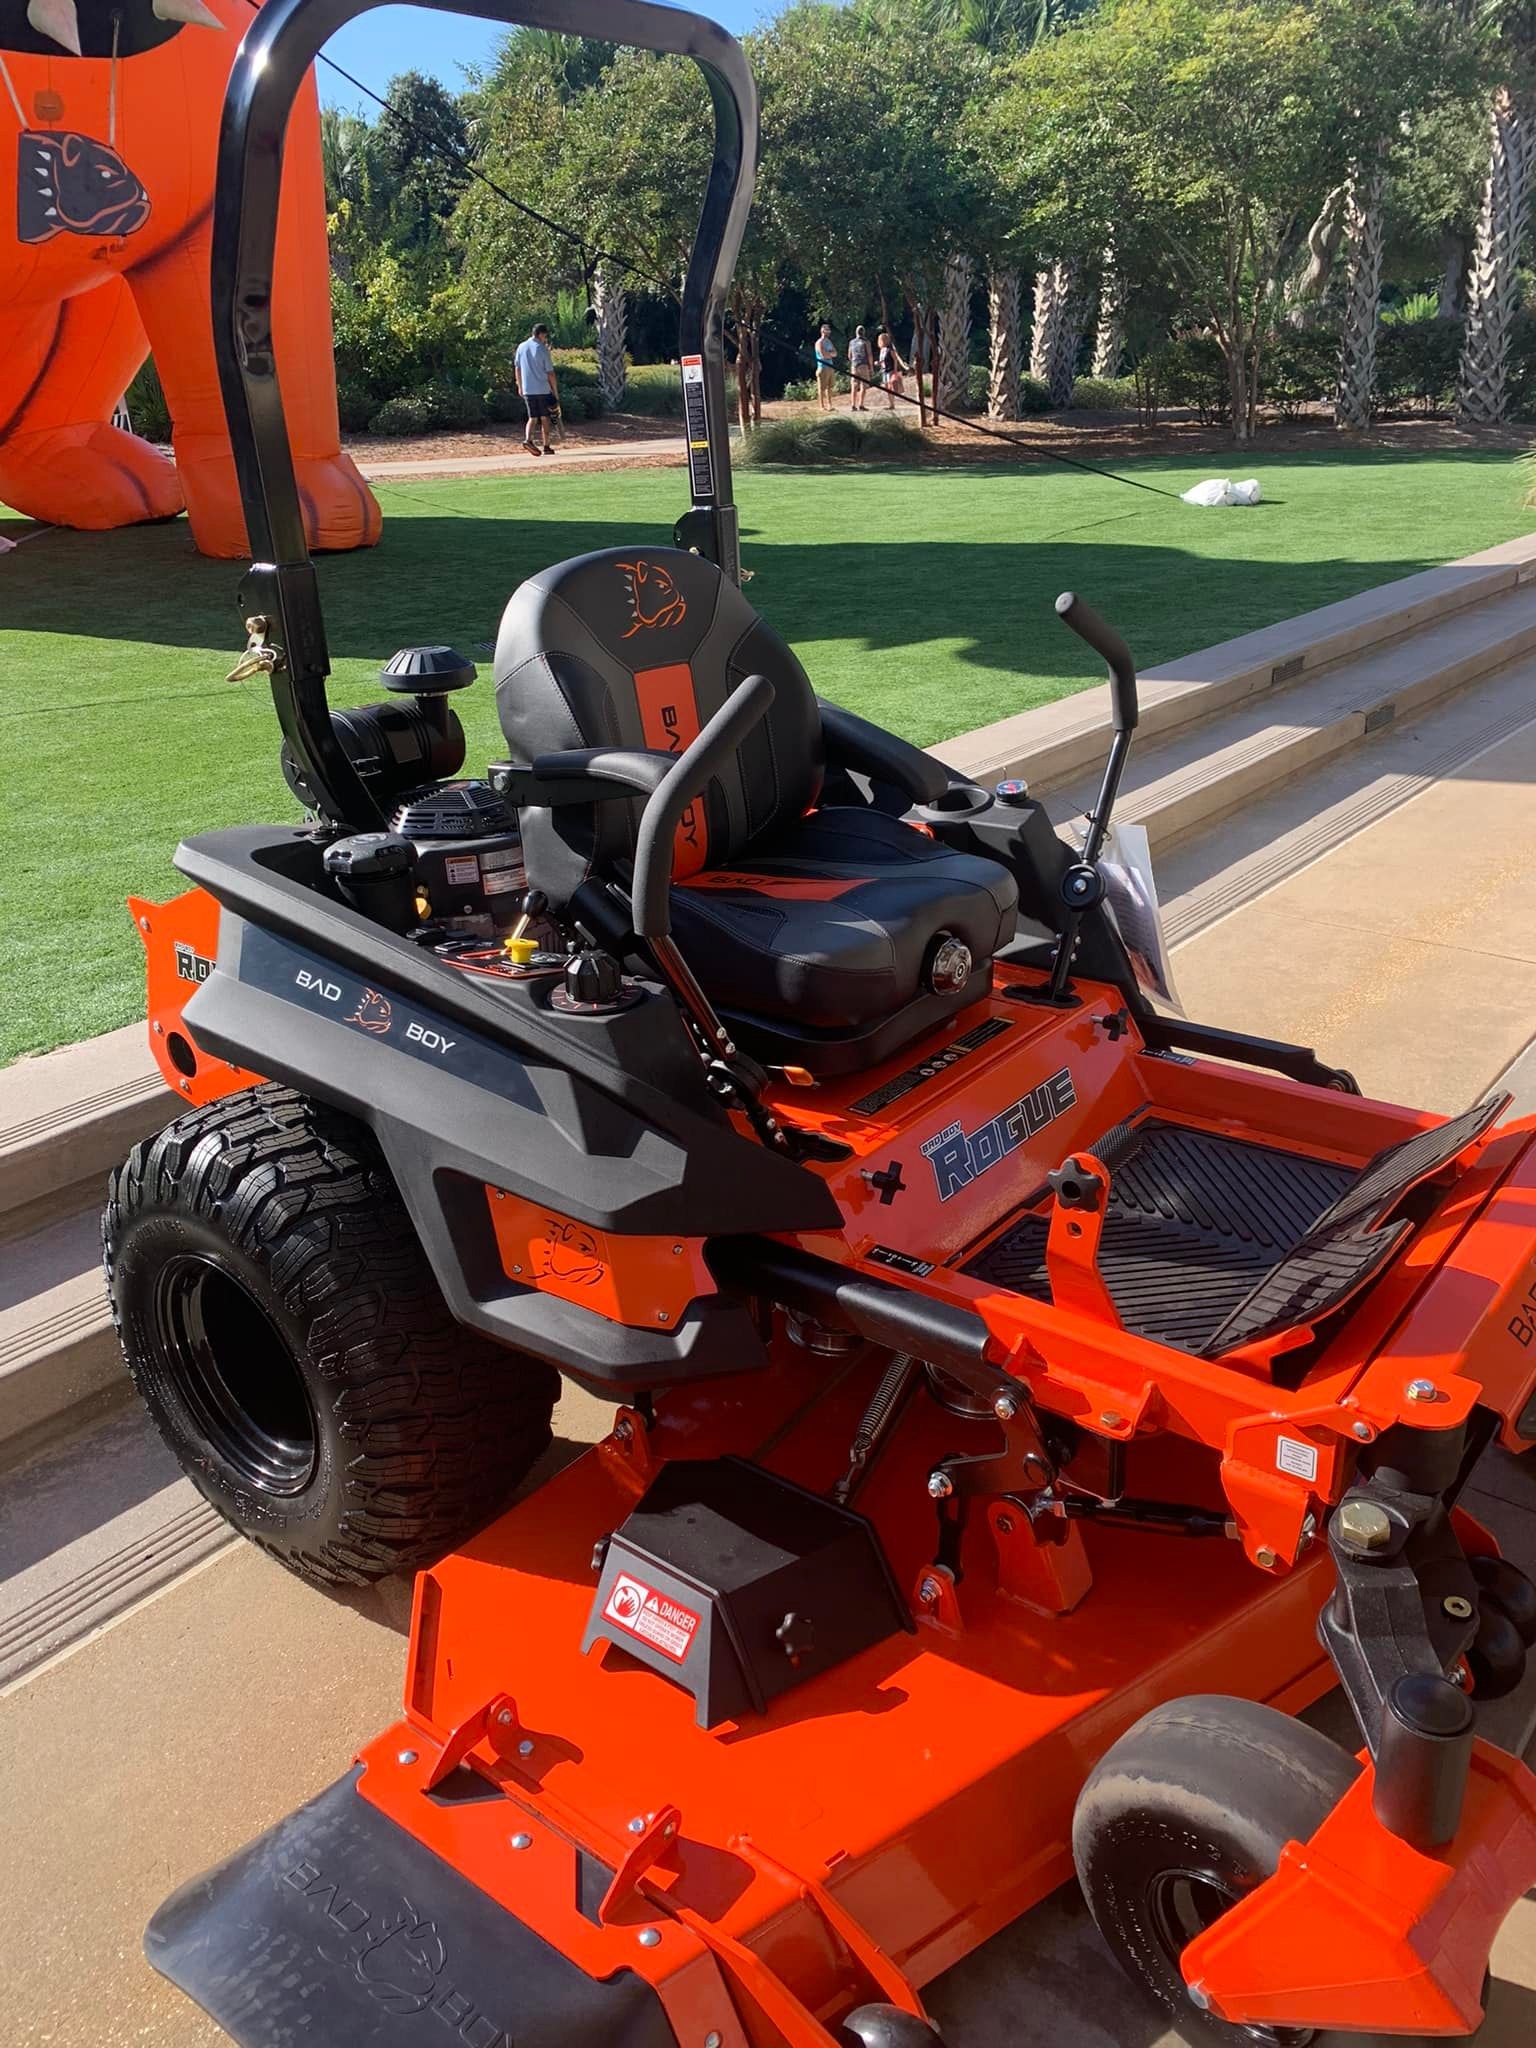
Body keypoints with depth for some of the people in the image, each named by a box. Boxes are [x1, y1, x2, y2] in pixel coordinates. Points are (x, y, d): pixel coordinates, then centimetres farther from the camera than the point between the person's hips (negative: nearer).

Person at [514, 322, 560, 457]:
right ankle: (546, 447, 9)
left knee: (532, 418, 8)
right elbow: (550, 373, -8)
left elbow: (517, 369, 11)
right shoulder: (543, 349, -8)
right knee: (545, 418, 7)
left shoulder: (521, 347, 5)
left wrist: (520, 387, 20)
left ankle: (528, 439, -16)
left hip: (527, 390, 4)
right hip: (543, 390, -4)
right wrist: (556, 393, -1)